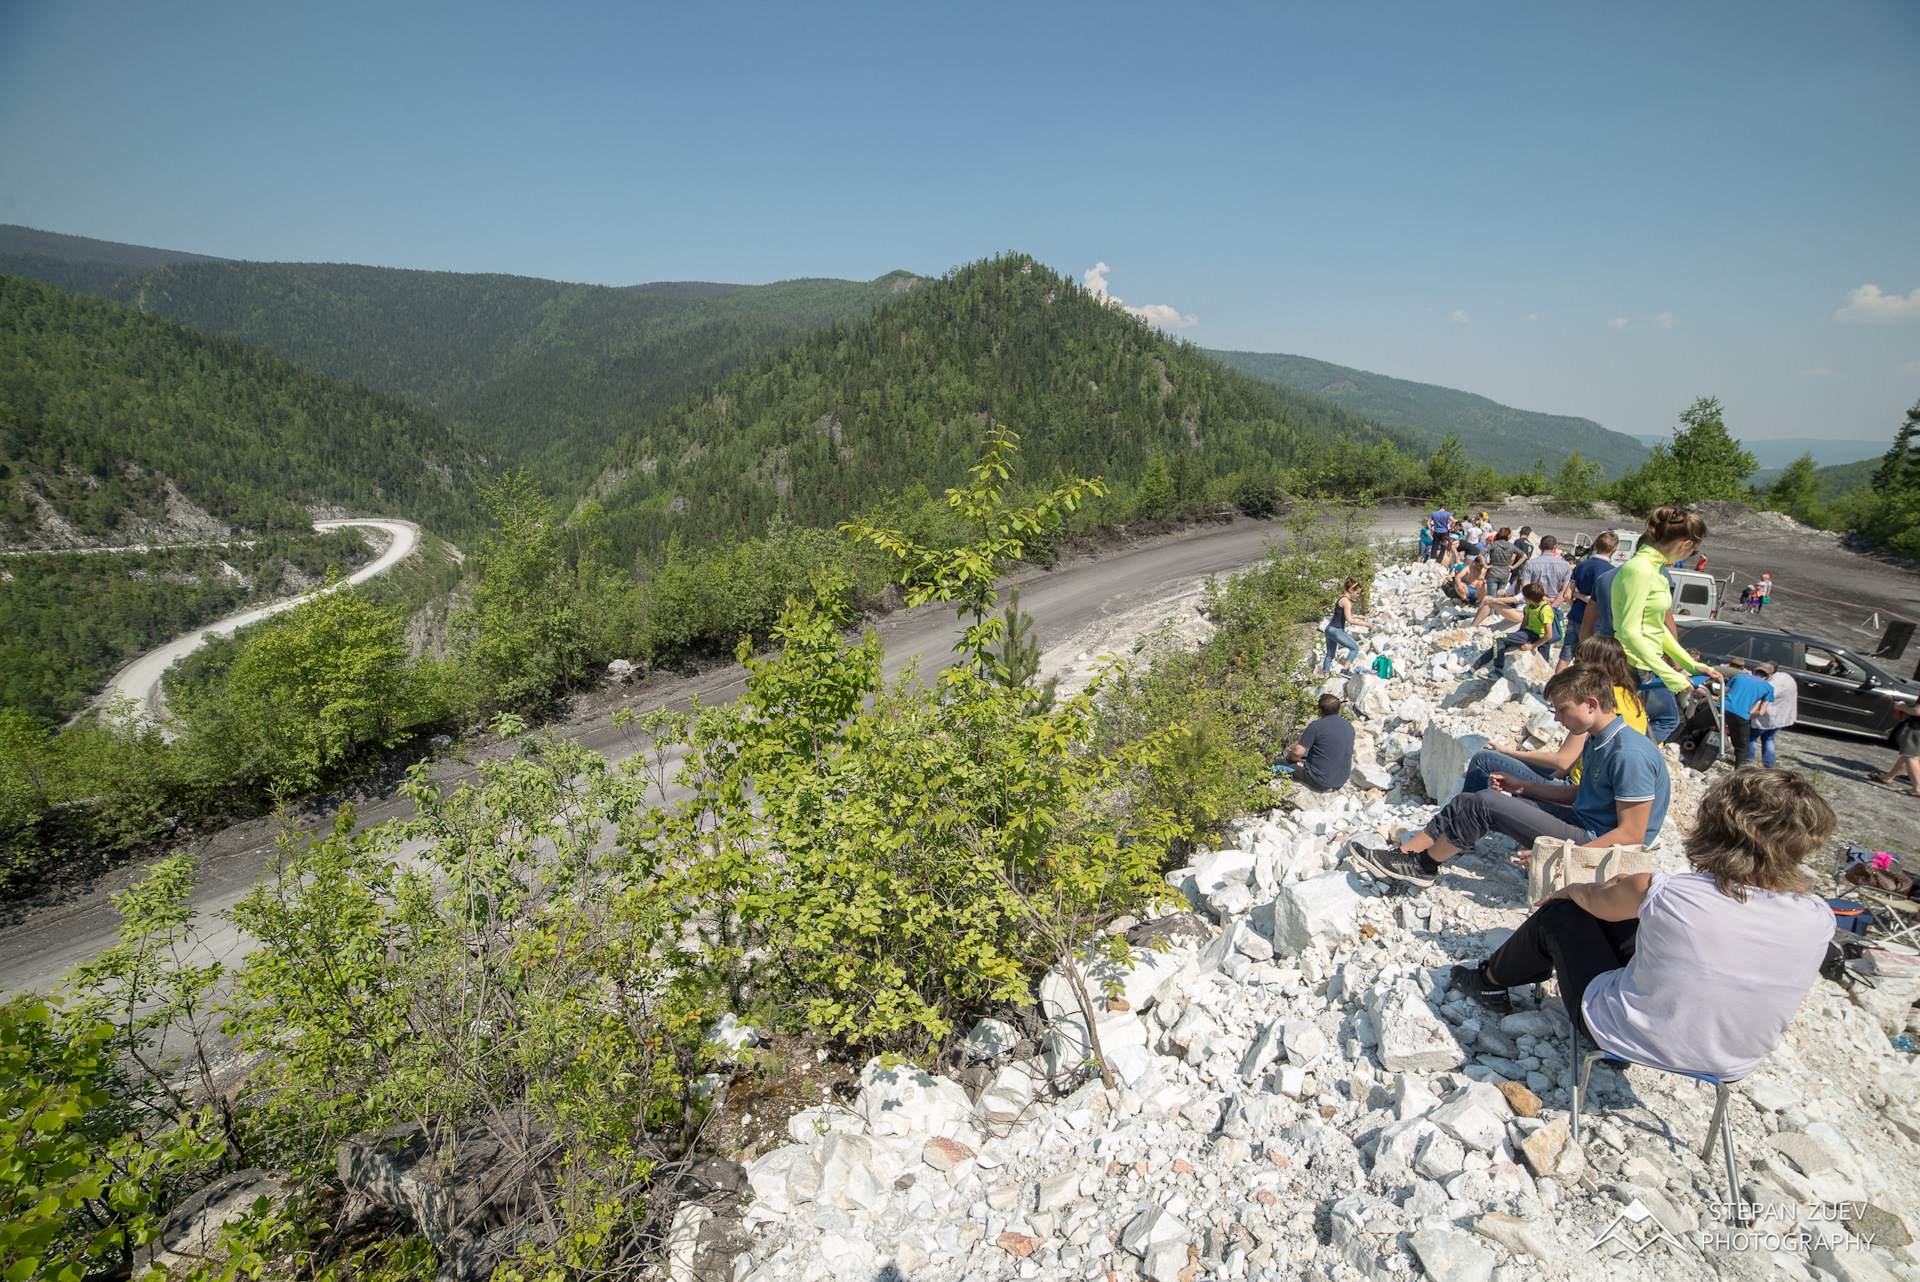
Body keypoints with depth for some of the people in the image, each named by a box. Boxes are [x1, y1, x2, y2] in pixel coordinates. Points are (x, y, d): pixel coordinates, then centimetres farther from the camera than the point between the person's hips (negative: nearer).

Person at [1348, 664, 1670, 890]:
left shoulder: (1630, 755, -23)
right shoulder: (1596, 741, 7)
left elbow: (1631, 834, -23)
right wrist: (1523, 787, 10)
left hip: (1596, 846, -9)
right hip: (1583, 823, 9)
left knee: (1485, 804, -19)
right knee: (1470, 800, -3)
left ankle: (1424, 866, -4)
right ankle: (1404, 853, -4)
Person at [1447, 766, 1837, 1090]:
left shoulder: (1663, 894, -27)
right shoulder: (1819, 920, -17)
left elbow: (1595, 898, -5)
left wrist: (1570, 889, 19)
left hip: (1623, 1038, -5)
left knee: (1559, 911, 14)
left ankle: (1492, 980, 37)